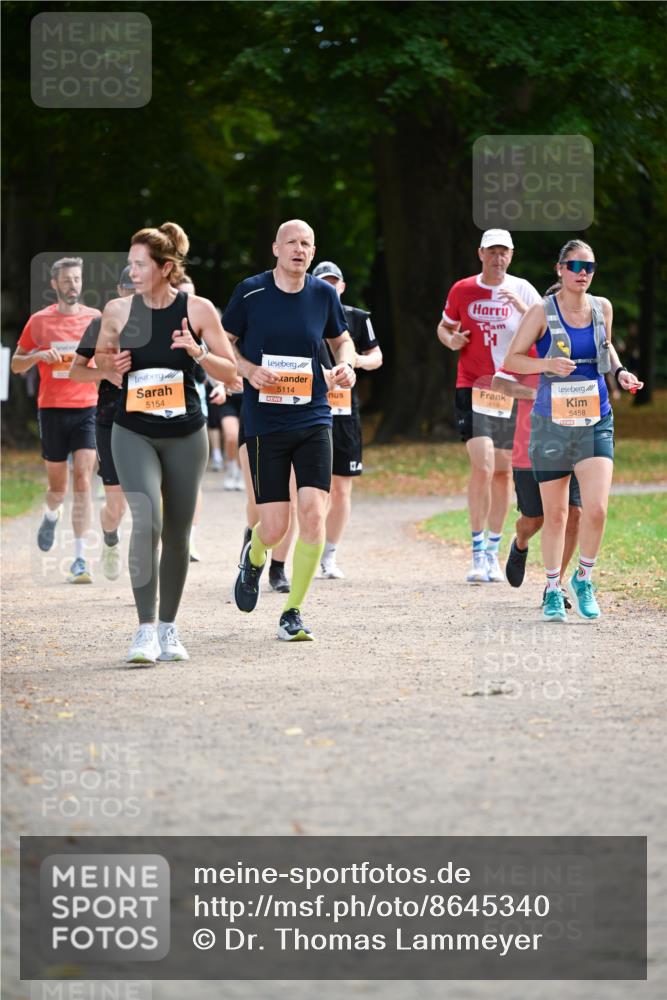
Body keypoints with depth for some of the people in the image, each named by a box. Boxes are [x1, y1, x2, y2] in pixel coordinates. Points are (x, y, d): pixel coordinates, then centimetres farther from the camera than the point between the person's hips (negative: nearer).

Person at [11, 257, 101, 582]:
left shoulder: (95, 318, 5)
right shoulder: (39, 321, 3)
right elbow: (16, 364, 9)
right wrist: (38, 355, -11)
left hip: (87, 409, 0)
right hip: (52, 409, 0)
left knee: (83, 481, -12)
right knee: (57, 487, 7)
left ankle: (80, 559, -12)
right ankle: (51, 515, 44)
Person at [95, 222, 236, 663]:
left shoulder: (198, 310, -5)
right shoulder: (118, 311, -2)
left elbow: (230, 370, 0)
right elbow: (101, 355, 15)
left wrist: (199, 352, -18)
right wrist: (110, 363, -8)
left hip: (185, 434, 1)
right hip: (133, 432, -1)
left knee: (177, 533, 7)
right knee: (146, 521, -19)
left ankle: (168, 627, 24)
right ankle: (146, 630, -18)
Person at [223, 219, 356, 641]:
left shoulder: (323, 294, 3)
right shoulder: (251, 292, -4)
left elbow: (342, 339, 20)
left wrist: (346, 364, -1)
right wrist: (249, 370, -13)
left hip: (314, 420, 2)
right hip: (264, 424, -2)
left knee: (313, 513, -13)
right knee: (274, 528, -4)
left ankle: (293, 613, 2)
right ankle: (254, 556, 36)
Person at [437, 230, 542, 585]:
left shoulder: (522, 290, 1)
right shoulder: (462, 290, 3)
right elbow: (444, 326, 18)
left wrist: (522, 307, -24)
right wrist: (451, 339, -5)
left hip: (512, 392, 1)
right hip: (473, 389, -1)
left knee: (503, 472, 6)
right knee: (482, 468, -15)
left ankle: (493, 552, 17)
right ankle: (477, 552, -9)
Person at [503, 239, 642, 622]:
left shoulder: (602, 308, 5)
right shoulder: (542, 312, -6)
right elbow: (512, 359, -3)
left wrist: (620, 372, 3)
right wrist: (548, 364, -20)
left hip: (596, 422, 2)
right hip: (552, 422, -2)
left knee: (596, 508, -13)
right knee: (555, 514, 6)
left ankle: (584, 579, 10)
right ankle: (553, 590, 22)